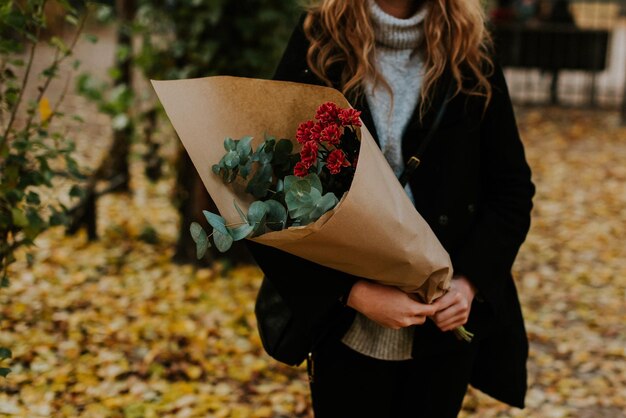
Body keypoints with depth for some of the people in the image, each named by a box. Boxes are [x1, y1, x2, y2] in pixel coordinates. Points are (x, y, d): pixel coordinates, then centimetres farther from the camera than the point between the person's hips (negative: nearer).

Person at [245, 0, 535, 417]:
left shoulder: (470, 54, -2)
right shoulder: (317, 47, -7)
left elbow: (512, 190, 4)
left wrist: (471, 282, -11)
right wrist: (356, 293, -18)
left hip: (449, 327, 2)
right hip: (349, 332, -2)